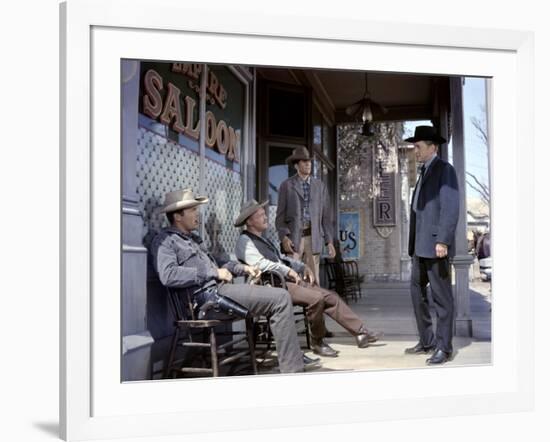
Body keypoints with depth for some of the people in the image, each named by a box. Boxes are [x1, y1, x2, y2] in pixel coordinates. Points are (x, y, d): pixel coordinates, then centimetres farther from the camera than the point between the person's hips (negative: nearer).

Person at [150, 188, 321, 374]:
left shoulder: (193, 238, 25)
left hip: (218, 288, 10)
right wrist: (213, 272, -17)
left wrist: (242, 268, 15)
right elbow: (168, 275, -22)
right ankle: (292, 369, -13)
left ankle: (295, 357, 15)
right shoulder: (165, 241, -5)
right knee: (280, 298, -15)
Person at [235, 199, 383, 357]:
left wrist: (302, 266, 15)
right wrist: (288, 270, -24)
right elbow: (260, 263, -21)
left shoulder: (263, 240, 25)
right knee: (316, 298, -27)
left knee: (331, 296, -2)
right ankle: (317, 343, -11)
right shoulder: (245, 241, -5)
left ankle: (361, 333, -2)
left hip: (288, 280, 10)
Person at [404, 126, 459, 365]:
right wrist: (414, 244, 16)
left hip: (435, 244, -9)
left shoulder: (444, 170, -7)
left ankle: (443, 348, 4)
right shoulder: (425, 172, 20)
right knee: (417, 292, 13)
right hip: (420, 246, 9)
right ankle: (427, 341, 23)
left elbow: (450, 208, -16)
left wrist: (443, 241, -22)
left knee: (442, 297, -2)